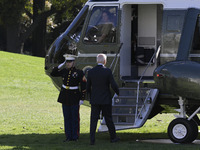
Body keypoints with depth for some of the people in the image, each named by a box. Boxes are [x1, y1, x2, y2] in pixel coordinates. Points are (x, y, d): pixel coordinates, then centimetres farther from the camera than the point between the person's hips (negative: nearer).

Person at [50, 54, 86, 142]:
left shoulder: (79, 73, -8)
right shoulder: (64, 71, 6)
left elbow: (83, 86, -7)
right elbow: (53, 74, 13)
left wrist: (82, 99, -10)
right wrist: (60, 66, -1)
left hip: (74, 98, -5)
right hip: (65, 98, 5)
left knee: (75, 118, 0)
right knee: (67, 118, 7)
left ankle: (75, 137, 7)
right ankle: (68, 136, 12)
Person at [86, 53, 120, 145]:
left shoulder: (91, 72, -3)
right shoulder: (107, 71, -11)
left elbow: (88, 87, 4)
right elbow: (114, 86, -11)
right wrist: (118, 93, 10)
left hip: (94, 100, 2)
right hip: (106, 100, -2)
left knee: (93, 120, 3)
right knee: (108, 119, 11)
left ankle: (92, 140, -3)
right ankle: (113, 137, 23)